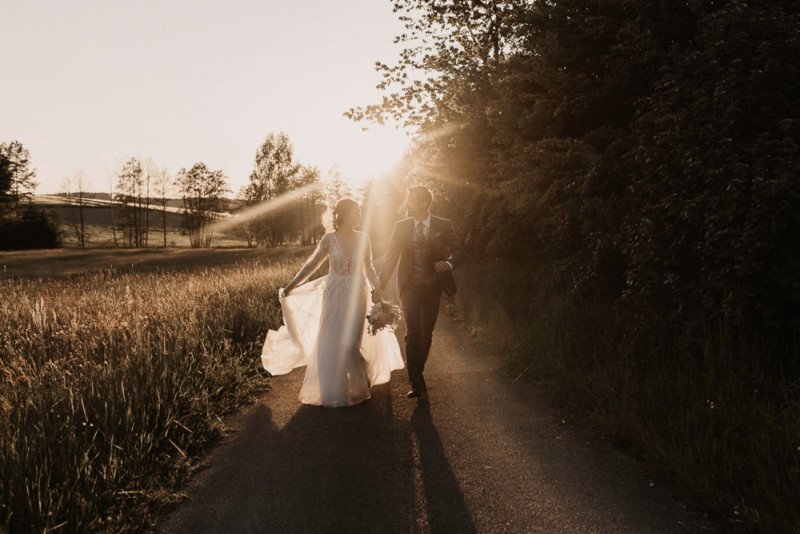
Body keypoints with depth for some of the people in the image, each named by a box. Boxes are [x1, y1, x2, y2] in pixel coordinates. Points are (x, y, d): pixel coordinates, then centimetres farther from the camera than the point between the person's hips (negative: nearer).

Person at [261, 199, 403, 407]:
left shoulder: (363, 238, 1)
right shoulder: (329, 239, -3)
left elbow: (368, 267, 8)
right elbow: (311, 264, 3)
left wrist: (377, 287, -10)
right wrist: (290, 286, 0)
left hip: (357, 296, 0)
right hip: (334, 296, 0)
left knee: (350, 342, 0)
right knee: (330, 343, 3)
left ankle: (357, 386, 26)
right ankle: (334, 391, 21)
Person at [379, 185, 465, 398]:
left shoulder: (443, 226, -3)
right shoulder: (401, 226, 0)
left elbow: (459, 251, 0)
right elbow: (390, 258, 1)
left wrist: (449, 263, -23)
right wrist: (379, 286, -5)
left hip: (432, 287, 1)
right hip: (409, 287, 0)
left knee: (426, 333, 11)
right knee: (413, 333, -10)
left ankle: (418, 372, 31)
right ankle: (417, 382, -5)